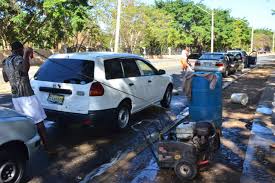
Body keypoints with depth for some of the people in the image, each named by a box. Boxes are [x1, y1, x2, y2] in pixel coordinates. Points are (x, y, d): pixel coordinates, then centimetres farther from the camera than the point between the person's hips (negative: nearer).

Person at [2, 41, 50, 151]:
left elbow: (6, 79, 26)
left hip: (15, 97, 8)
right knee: (39, 122, -4)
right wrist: (26, 55, -31)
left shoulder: (5, 62, 13)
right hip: (26, 96, -8)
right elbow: (25, 70, -36)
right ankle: (46, 146, -2)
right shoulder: (18, 59, -13)